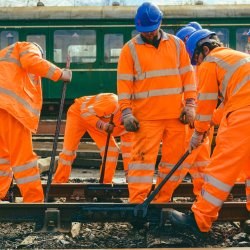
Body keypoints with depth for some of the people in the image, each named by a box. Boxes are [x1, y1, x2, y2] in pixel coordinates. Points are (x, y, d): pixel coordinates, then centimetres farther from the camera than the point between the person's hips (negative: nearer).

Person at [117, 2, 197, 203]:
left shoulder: (177, 44, 10)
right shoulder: (130, 49, 2)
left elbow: (187, 75, 10)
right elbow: (124, 83, -1)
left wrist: (190, 105, 3)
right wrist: (126, 112, -9)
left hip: (176, 115, 4)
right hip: (146, 117, -3)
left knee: (174, 158, 7)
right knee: (143, 158, -7)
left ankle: (162, 200, 18)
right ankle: (137, 202, -4)